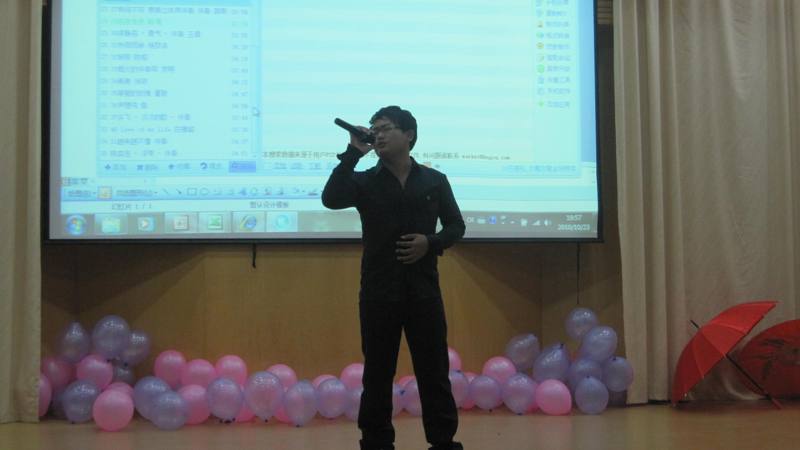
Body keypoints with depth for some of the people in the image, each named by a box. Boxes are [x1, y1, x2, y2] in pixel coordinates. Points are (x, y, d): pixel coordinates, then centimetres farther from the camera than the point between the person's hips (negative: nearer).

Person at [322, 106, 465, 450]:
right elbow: (331, 199, -14)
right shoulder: (364, 182, 4)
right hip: (378, 291, 0)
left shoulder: (434, 181, 7)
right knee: (378, 373, 6)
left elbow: (455, 225, 11)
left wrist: (431, 243, -9)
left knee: (434, 370, 5)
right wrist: (353, 152, -13)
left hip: (423, 289, 0)